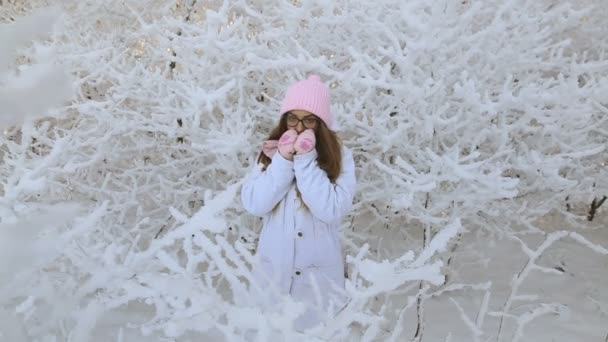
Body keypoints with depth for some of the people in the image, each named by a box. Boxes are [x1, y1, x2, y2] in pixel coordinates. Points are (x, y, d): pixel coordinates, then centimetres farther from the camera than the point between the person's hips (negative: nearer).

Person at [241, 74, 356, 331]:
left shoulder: (339, 156, -13)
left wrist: (305, 160, -26)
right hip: (273, 267, 2)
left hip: (318, 271, -2)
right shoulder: (271, 151, -6)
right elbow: (253, 205, -16)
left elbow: (332, 211, -25)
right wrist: (283, 160, -23)